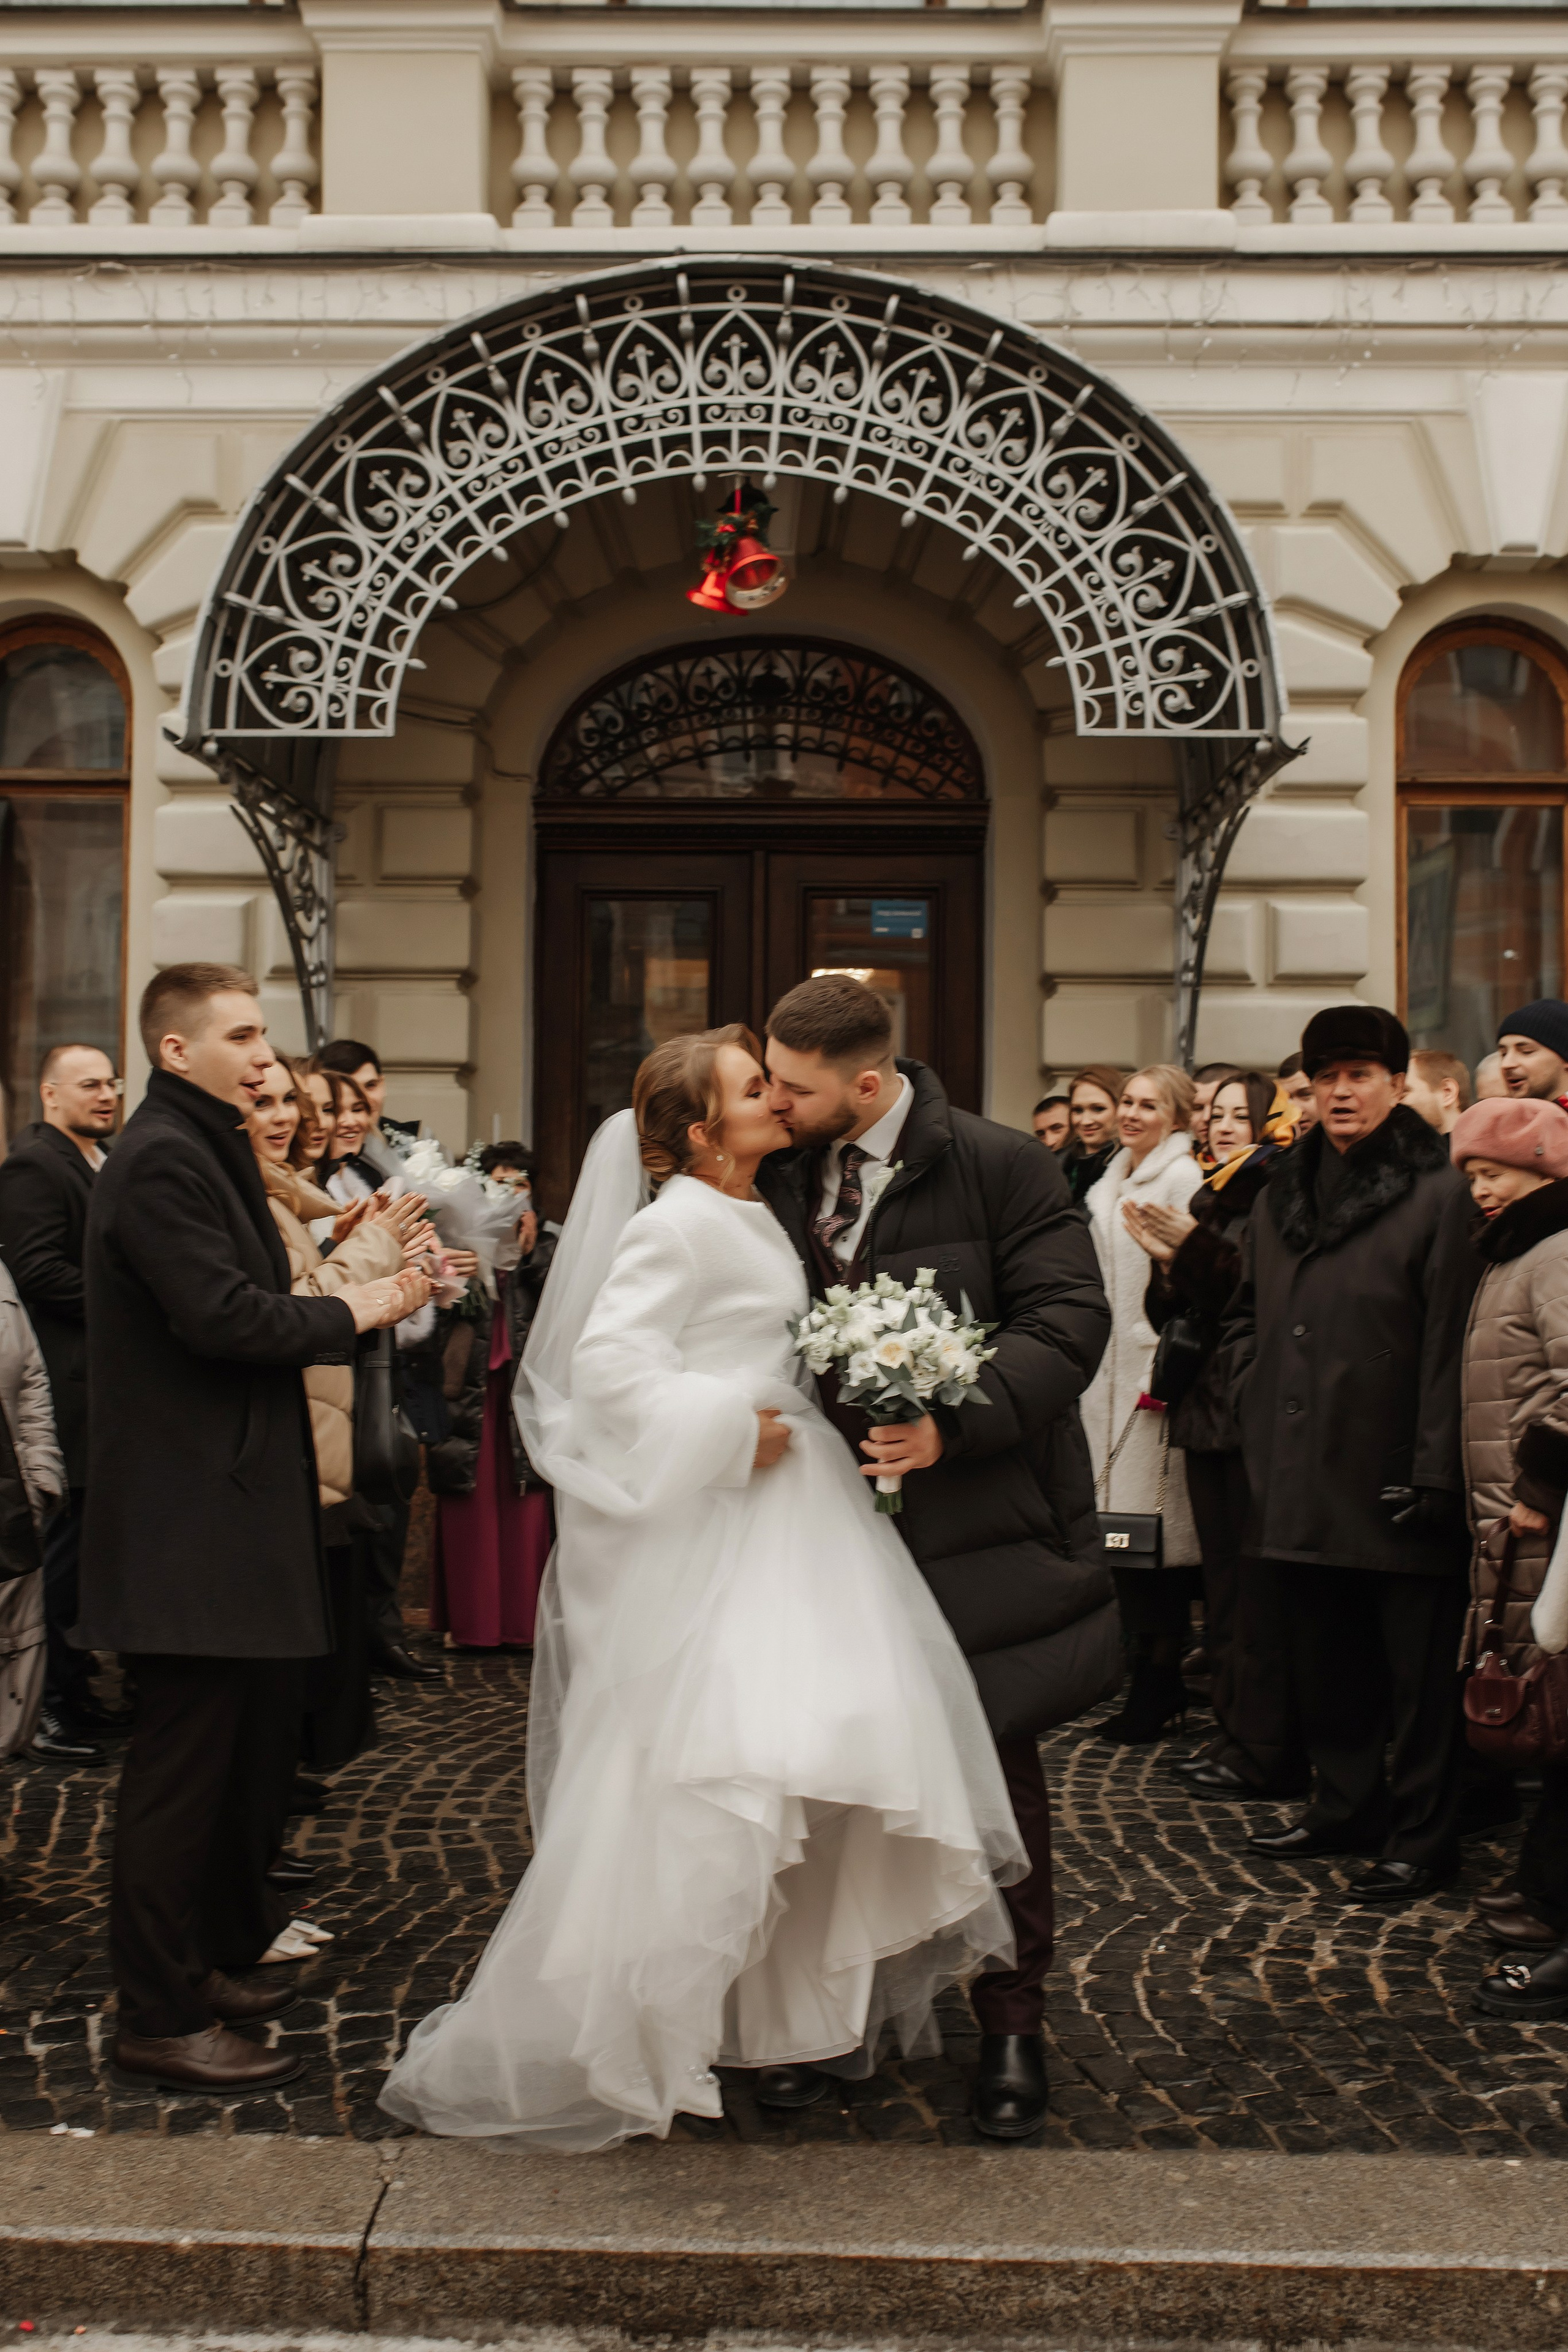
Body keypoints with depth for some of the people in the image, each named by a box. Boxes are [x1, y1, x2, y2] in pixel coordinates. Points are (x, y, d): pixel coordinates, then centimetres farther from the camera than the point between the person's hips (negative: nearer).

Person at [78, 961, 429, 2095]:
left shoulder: (209, 1149, 17)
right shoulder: (162, 1160, -16)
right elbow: (223, 1317, -23)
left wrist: (359, 1290, 4)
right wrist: (352, 1312, -11)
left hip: (225, 1503, 10)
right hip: (188, 1520, -10)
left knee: (233, 1753, 18)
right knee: (185, 1765, -1)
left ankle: (199, 1962, 32)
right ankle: (161, 2017, 10)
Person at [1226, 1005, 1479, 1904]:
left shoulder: (1438, 1193, -7)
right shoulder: (1283, 1195, 13)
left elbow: (1451, 1343, -12)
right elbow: (1247, 1314, 24)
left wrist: (1434, 1470, -16)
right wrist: (1258, 1406, 10)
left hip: (1392, 1478, -6)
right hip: (1302, 1476, 6)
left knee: (1418, 1668, 3)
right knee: (1327, 1656, 15)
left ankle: (1422, 1837, 14)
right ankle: (1346, 1806, 30)